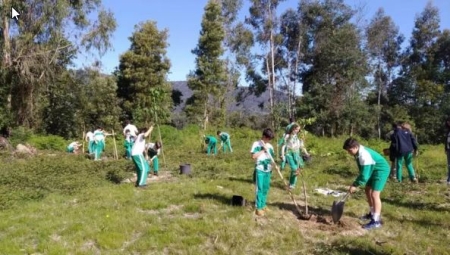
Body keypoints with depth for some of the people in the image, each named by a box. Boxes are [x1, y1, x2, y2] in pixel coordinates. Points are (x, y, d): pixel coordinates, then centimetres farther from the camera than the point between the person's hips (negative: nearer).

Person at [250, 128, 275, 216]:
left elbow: (272, 158, 17)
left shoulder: (270, 146, 12)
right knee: (259, 188, -6)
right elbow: (253, 156, -15)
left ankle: (263, 205, 23)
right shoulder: (256, 144, -5)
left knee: (266, 188, 11)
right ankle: (258, 208, -3)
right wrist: (262, 150, -14)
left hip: (268, 170, 6)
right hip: (259, 170, -6)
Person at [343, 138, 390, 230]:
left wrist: (355, 185, -23)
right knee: (368, 191, 18)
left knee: (374, 194, -14)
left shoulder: (364, 155, -33)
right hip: (373, 170, 10)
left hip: (381, 171, -10)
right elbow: (363, 171, 9)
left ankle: (376, 221, -7)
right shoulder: (358, 153, -4)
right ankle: (373, 213, 35)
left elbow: (365, 175, -30)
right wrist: (356, 183, 8)